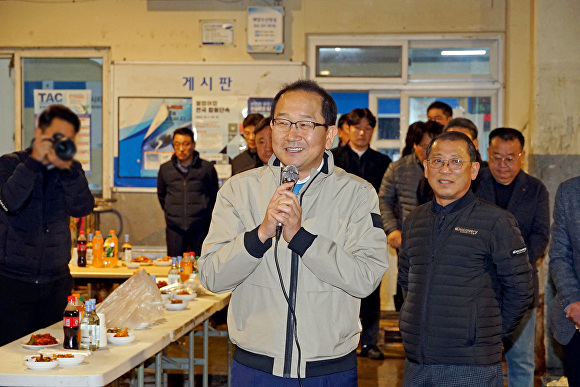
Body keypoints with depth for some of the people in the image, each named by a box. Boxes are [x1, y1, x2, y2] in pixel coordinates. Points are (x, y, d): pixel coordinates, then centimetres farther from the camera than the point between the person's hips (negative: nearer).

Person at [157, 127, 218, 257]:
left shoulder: (207, 168, 2)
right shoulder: (165, 169, 8)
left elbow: (214, 196, 13)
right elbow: (161, 195, 22)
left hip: (200, 227, -1)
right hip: (174, 228, 2)